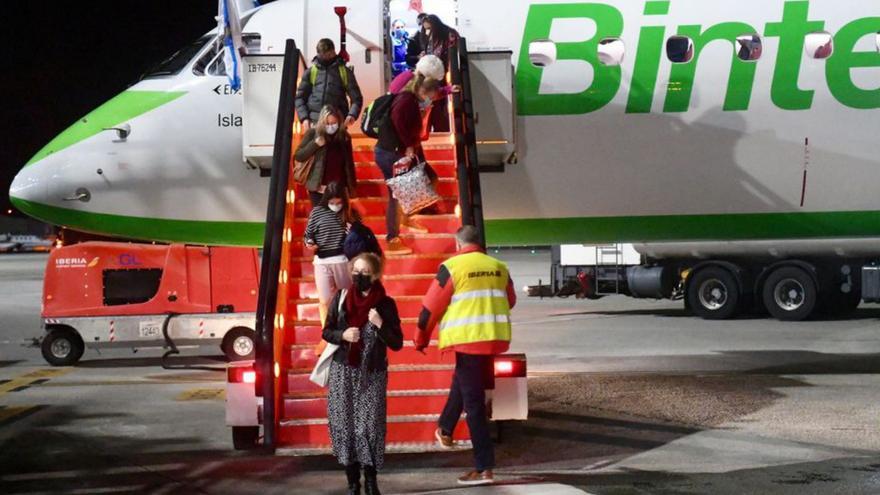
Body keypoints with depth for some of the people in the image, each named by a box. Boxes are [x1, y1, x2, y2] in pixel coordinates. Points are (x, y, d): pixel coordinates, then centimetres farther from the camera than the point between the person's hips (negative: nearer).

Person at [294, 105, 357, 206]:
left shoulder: (344, 136, 7)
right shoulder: (313, 133, 0)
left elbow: (349, 164, 13)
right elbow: (298, 156, -2)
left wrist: (352, 186, 11)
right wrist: (315, 144, -14)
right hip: (318, 187, -2)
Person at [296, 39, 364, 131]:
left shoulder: (344, 72, 8)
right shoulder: (311, 72, 13)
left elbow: (356, 97, 5)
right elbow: (300, 97, 12)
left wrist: (352, 114, -15)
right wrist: (304, 118, -4)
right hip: (314, 122, 1)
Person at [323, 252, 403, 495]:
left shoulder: (385, 304, -4)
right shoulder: (341, 298, 1)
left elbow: (397, 344, -3)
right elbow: (327, 332, 9)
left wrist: (380, 325, -19)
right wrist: (342, 335, -12)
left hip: (372, 375, -2)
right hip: (343, 372, 2)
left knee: (370, 427, -7)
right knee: (344, 425, 1)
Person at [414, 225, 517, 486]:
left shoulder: (452, 266, -5)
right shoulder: (499, 267, 10)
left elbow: (431, 306, -2)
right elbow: (510, 301, 25)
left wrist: (421, 339, 12)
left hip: (468, 337, -6)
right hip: (496, 336, 6)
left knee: (474, 402, -2)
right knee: (463, 382, 30)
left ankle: (484, 468, -2)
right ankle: (445, 430, 41)